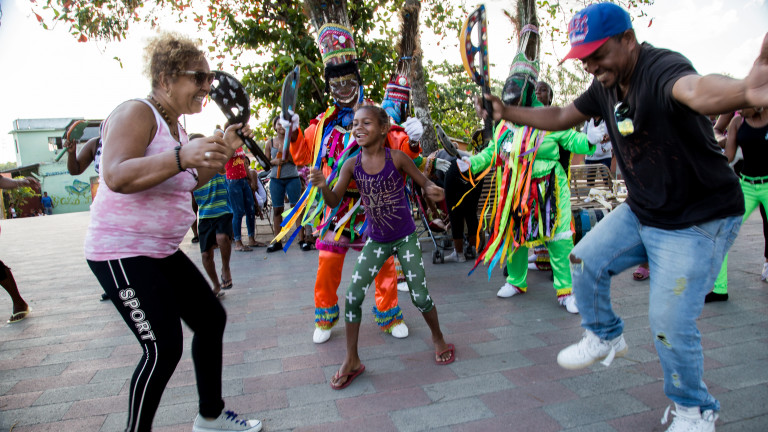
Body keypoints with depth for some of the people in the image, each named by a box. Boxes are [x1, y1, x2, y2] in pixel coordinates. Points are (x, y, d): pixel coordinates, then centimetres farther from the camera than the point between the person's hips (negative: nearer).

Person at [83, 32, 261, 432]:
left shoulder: (174, 125, 12)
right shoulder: (136, 113, -16)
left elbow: (189, 182, 19)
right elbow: (116, 176, -31)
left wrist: (223, 151, 7)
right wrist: (183, 156, -42)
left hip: (163, 251, 10)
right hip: (122, 251, -10)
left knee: (211, 318, 11)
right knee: (163, 348, -11)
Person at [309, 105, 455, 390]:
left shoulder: (397, 158, -15)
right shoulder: (352, 165, -8)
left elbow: (424, 182, -4)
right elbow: (334, 201, -12)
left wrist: (432, 190, -27)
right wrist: (322, 185, -33)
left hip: (405, 238, -2)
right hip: (376, 241, 3)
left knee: (420, 296, 2)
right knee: (353, 296, -4)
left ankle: (438, 339, 33)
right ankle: (352, 360, 14)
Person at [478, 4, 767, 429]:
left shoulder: (662, 68, -26)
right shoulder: (606, 86, 0)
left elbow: (696, 90, -51)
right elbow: (560, 117, 15)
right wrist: (507, 112, 6)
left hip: (698, 221, -8)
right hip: (641, 212, 8)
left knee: (669, 322, -7)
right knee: (586, 261, 3)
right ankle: (606, 337, 30)